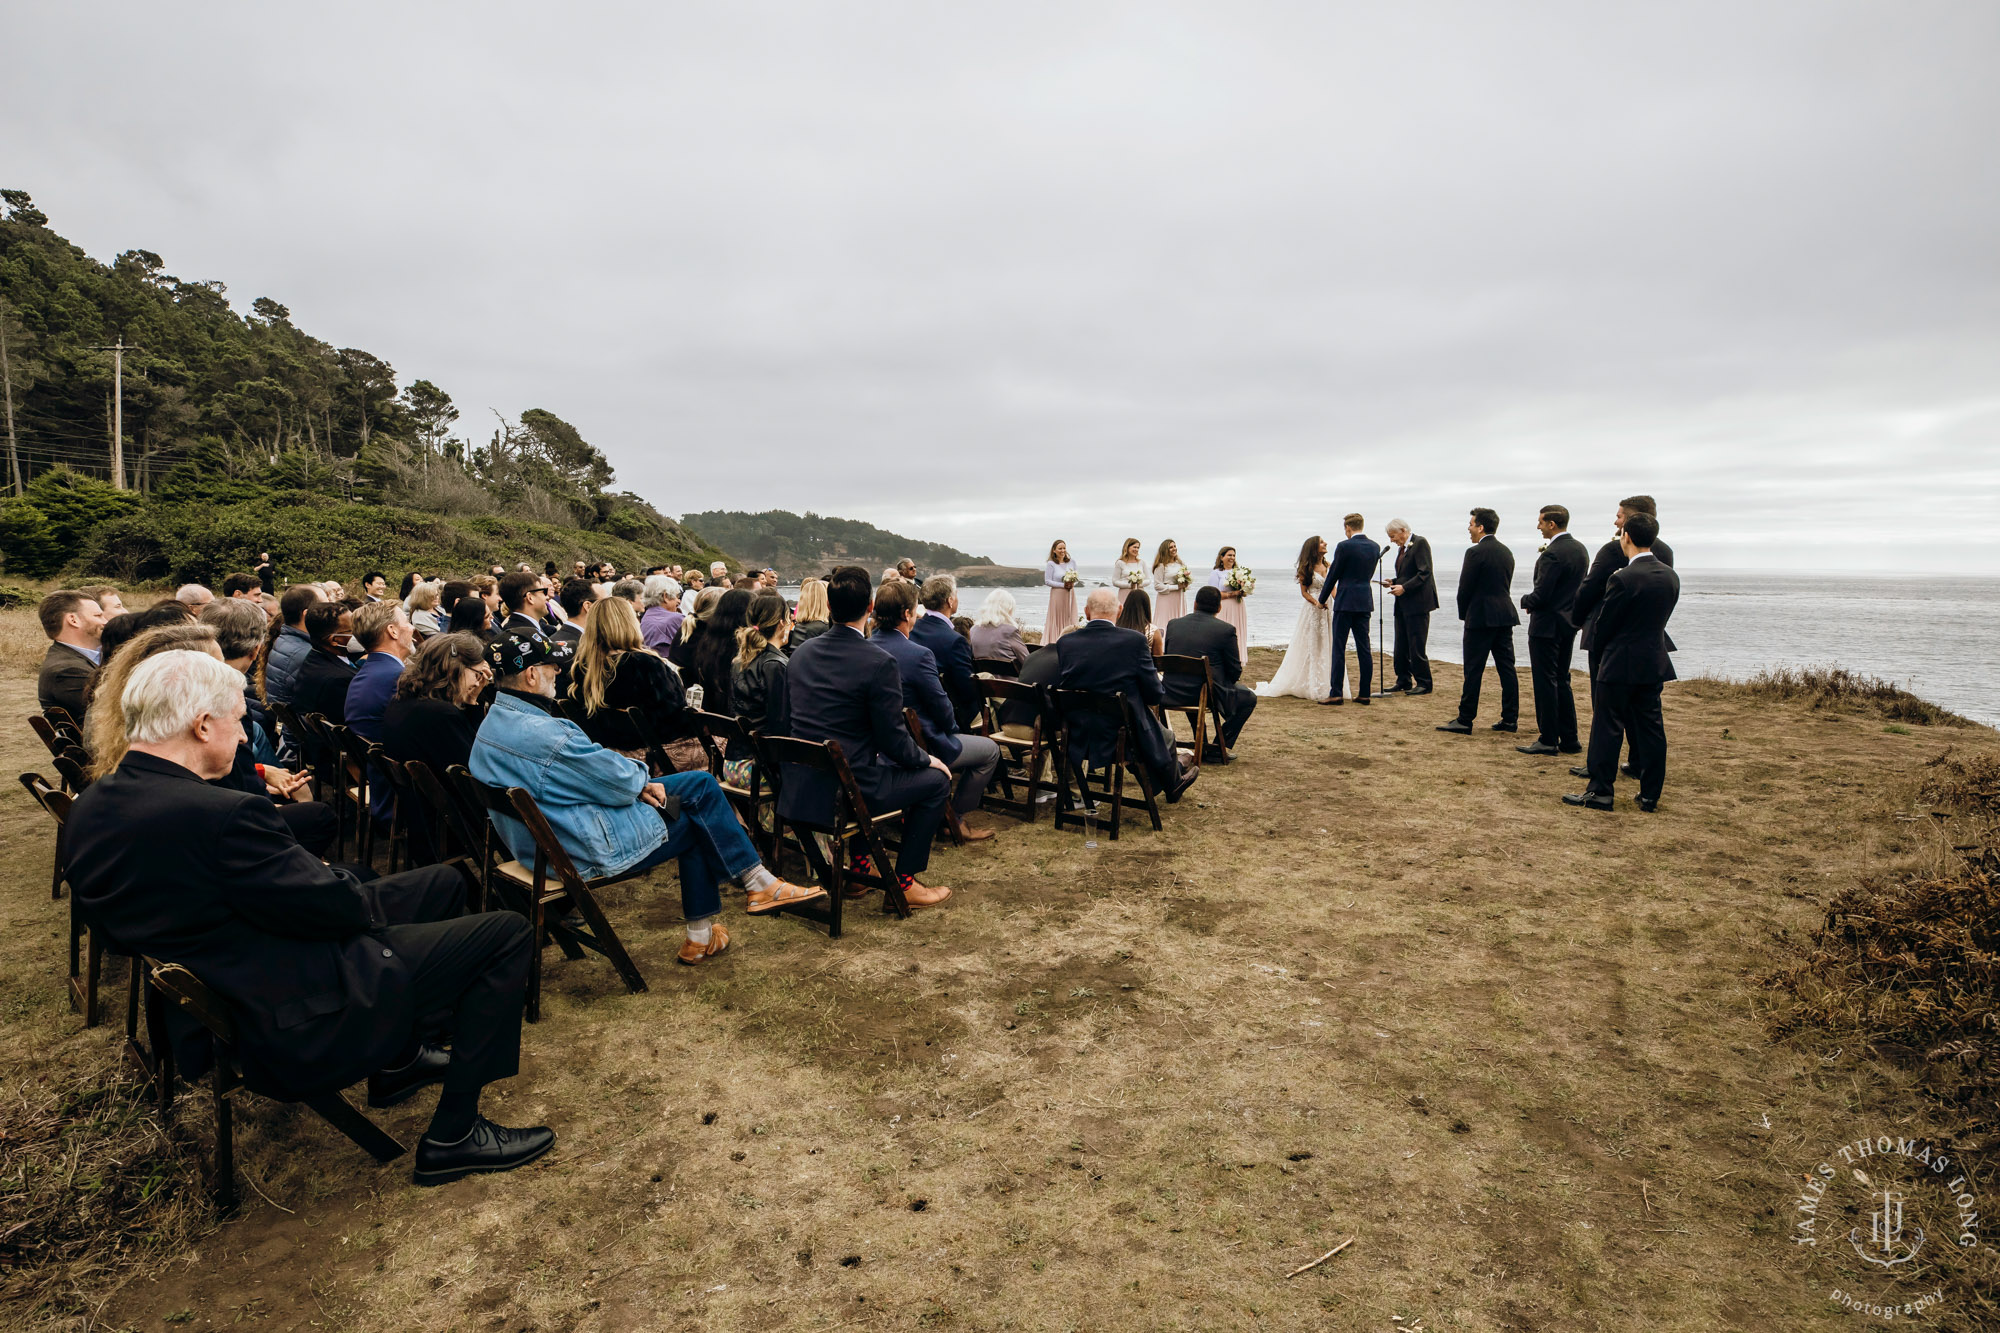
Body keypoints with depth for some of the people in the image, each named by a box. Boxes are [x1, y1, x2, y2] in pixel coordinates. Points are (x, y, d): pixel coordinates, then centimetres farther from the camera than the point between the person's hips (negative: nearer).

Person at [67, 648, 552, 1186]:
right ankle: (453, 1135, 3)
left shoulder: (91, 808, 0)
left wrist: (324, 876, 3)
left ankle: (397, 1058, 32)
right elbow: (333, 906, -23)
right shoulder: (220, 815, -32)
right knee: (505, 932, -6)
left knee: (444, 880, 19)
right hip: (296, 1031, -10)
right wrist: (341, 883, 0)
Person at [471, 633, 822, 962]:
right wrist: (642, 775, 2)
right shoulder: (546, 734, -29)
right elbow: (623, 781, -21)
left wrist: (637, 783, -1)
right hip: (590, 853, -10)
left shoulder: (490, 726, 4)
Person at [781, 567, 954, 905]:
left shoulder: (800, 653, 3)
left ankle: (861, 864, 34)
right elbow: (893, 741, -15)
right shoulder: (879, 663, -19)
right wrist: (928, 759, 6)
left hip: (798, 789, 8)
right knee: (936, 779, 10)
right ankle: (904, 881, 13)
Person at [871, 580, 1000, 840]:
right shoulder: (919, 655, -27)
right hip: (920, 747, -8)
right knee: (990, 750, 12)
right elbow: (942, 708, -18)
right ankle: (955, 820, 17)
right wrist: (953, 727, 6)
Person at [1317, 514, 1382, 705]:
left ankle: (1336, 693, -4)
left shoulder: (1344, 546, -11)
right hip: (1365, 603, 6)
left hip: (1345, 603, -6)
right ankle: (1365, 693, 9)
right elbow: (1369, 575, 16)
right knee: (1364, 648, 7)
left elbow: (1333, 574, -5)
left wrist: (1322, 599, 7)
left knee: (1339, 648, -3)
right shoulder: (1375, 547, 8)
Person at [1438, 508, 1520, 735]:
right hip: (1505, 616, 8)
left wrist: (1463, 614, 5)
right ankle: (1510, 719, 12)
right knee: (1506, 667, 9)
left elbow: (1465, 588, -11)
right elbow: (1504, 585, 14)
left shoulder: (1475, 553, -12)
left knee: (1473, 670, -4)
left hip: (1480, 617, -8)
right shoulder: (1506, 552, 12)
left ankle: (1465, 720, -1)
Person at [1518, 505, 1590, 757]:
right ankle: (1569, 739, 20)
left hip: (1546, 625, -9)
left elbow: (1540, 595, -23)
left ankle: (1548, 740, 5)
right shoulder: (1580, 549, 8)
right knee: (1561, 681, 16)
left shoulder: (1552, 554, -20)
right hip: (1568, 623, 9)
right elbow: (1579, 587, 15)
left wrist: (1525, 601, -1)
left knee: (1545, 682, -1)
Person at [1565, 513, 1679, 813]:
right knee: (1651, 728, 10)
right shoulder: (1670, 576, 4)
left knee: (1607, 727, 1)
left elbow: (1604, 625, -9)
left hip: (1621, 664, -7)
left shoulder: (1623, 579, -17)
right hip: (1655, 661, 7)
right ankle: (1650, 796, 15)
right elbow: (1661, 618, 10)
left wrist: (1602, 656, 8)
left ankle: (1600, 791, 5)